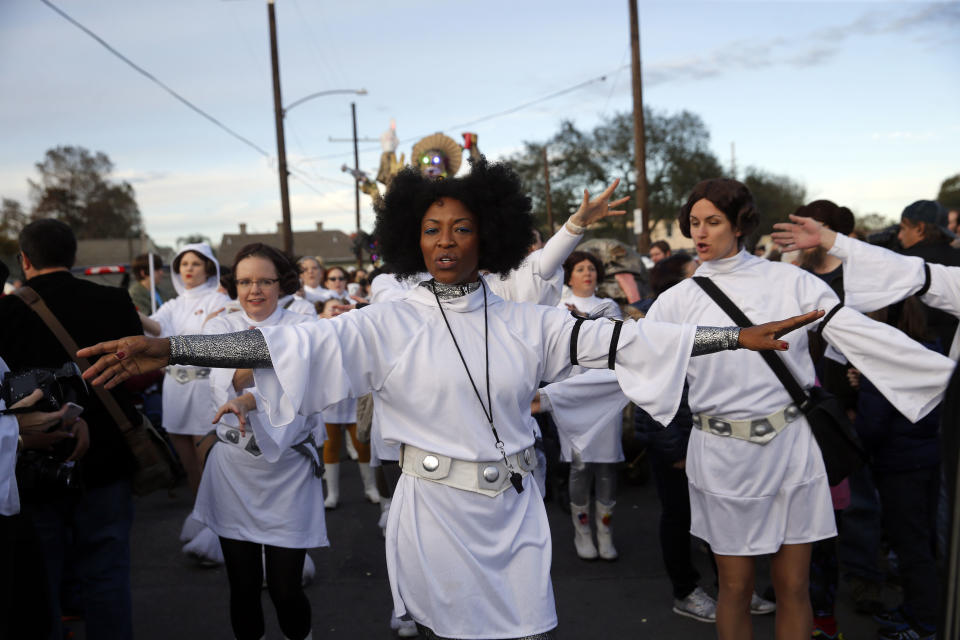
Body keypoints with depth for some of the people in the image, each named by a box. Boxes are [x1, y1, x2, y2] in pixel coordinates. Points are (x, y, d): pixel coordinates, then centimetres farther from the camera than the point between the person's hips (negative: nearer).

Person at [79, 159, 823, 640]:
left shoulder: (524, 323, 1)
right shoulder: (387, 325, -6)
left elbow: (615, 339, -4)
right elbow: (293, 344, -15)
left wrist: (740, 334, -9)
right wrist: (168, 348, -26)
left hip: (515, 514, 2)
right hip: (435, 514, -2)